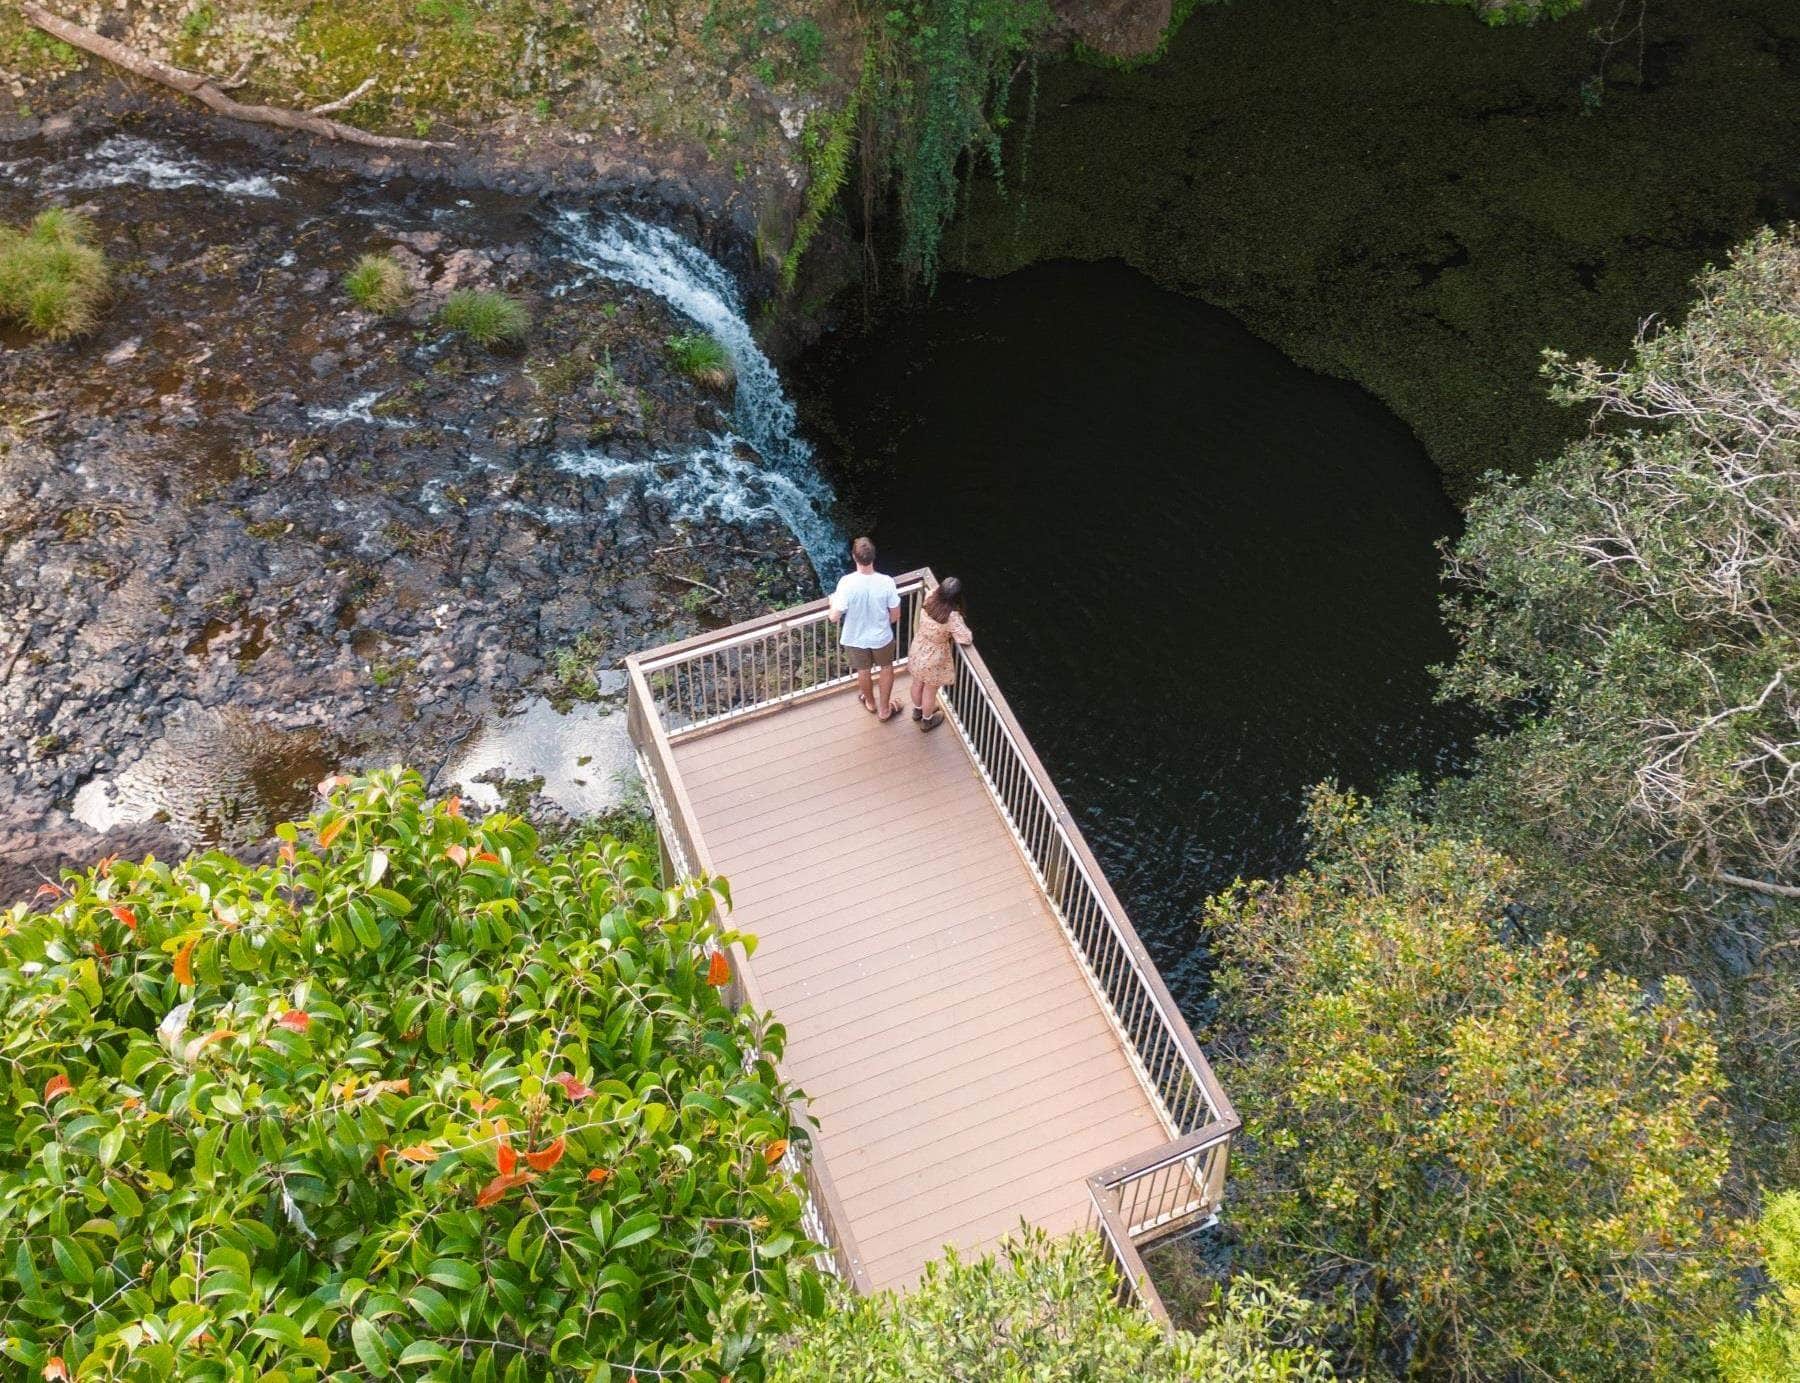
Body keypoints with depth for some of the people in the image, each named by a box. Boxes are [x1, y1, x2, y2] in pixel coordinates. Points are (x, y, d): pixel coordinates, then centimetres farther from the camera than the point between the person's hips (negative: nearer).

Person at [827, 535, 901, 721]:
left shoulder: (846, 583, -30)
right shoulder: (886, 582, -26)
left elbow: (834, 617, -23)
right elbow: (895, 616, -13)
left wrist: (833, 601, 0)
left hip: (856, 638, 0)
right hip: (882, 637, 0)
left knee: (864, 671, 28)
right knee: (886, 668, 28)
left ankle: (870, 702, 54)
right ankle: (884, 709, 42)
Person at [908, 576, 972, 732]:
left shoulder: (929, 598, -21)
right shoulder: (952, 617, -37)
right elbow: (966, 639, -26)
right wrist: (960, 625, -9)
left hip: (918, 650, 5)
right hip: (933, 659, -5)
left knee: (917, 683, 32)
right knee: (930, 691, 23)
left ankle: (917, 710, 58)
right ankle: (927, 720, 47)